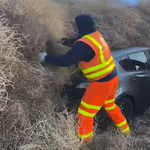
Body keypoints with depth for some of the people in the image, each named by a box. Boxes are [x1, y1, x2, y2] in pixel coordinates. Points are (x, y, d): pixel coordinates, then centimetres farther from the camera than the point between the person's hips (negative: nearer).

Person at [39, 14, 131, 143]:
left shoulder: (85, 44, -24)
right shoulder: (96, 35, 4)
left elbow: (66, 61, -28)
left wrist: (46, 57, -16)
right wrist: (67, 41, 22)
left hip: (101, 83, -9)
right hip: (112, 77, 10)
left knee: (85, 113, 3)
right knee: (110, 105, 30)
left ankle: (85, 141, 14)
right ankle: (126, 131, 46)